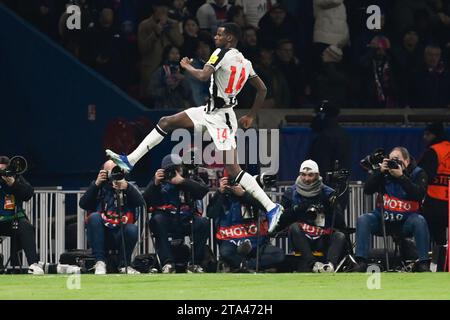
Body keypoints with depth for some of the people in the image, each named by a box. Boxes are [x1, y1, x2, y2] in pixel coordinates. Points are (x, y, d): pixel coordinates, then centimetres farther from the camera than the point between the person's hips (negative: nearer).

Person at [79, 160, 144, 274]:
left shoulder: (128, 188, 15)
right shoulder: (98, 188, 14)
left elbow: (140, 202, -4)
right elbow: (83, 204, -2)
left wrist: (126, 187, -18)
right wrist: (96, 184, -10)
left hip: (120, 236, 0)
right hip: (101, 235, 0)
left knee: (132, 229, -32)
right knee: (94, 216, -29)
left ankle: (124, 265, -9)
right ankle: (100, 262, -27)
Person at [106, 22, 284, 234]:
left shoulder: (222, 53, -15)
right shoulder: (245, 62, 9)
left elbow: (203, 76, -27)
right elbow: (262, 89, 14)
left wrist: (187, 66, -7)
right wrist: (251, 116, 23)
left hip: (219, 118, -10)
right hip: (210, 111, 10)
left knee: (233, 169, -12)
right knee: (166, 123, 11)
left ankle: (271, 207, -13)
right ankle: (130, 161, 15)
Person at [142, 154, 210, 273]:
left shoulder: (187, 182, 14)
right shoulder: (158, 182, 14)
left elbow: (203, 190, -7)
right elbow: (145, 201, 0)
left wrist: (182, 181, -15)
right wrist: (155, 183, -13)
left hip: (185, 222, 1)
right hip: (166, 223, -1)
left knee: (203, 222, -27)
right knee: (157, 219, -33)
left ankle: (195, 264, -21)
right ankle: (167, 263, -37)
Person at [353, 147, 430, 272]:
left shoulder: (417, 173, -3)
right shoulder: (384, 171, 3)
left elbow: (419, 195, -21)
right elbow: (367, 190, -6)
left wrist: (401, 176, -27)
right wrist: (380, 171, -18)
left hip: (406, 222, -2)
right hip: (383, 219, 2)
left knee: (419, 221, -33)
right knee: (363, 220, -23)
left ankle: (423, 263, -30)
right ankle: (361, 261, -25)